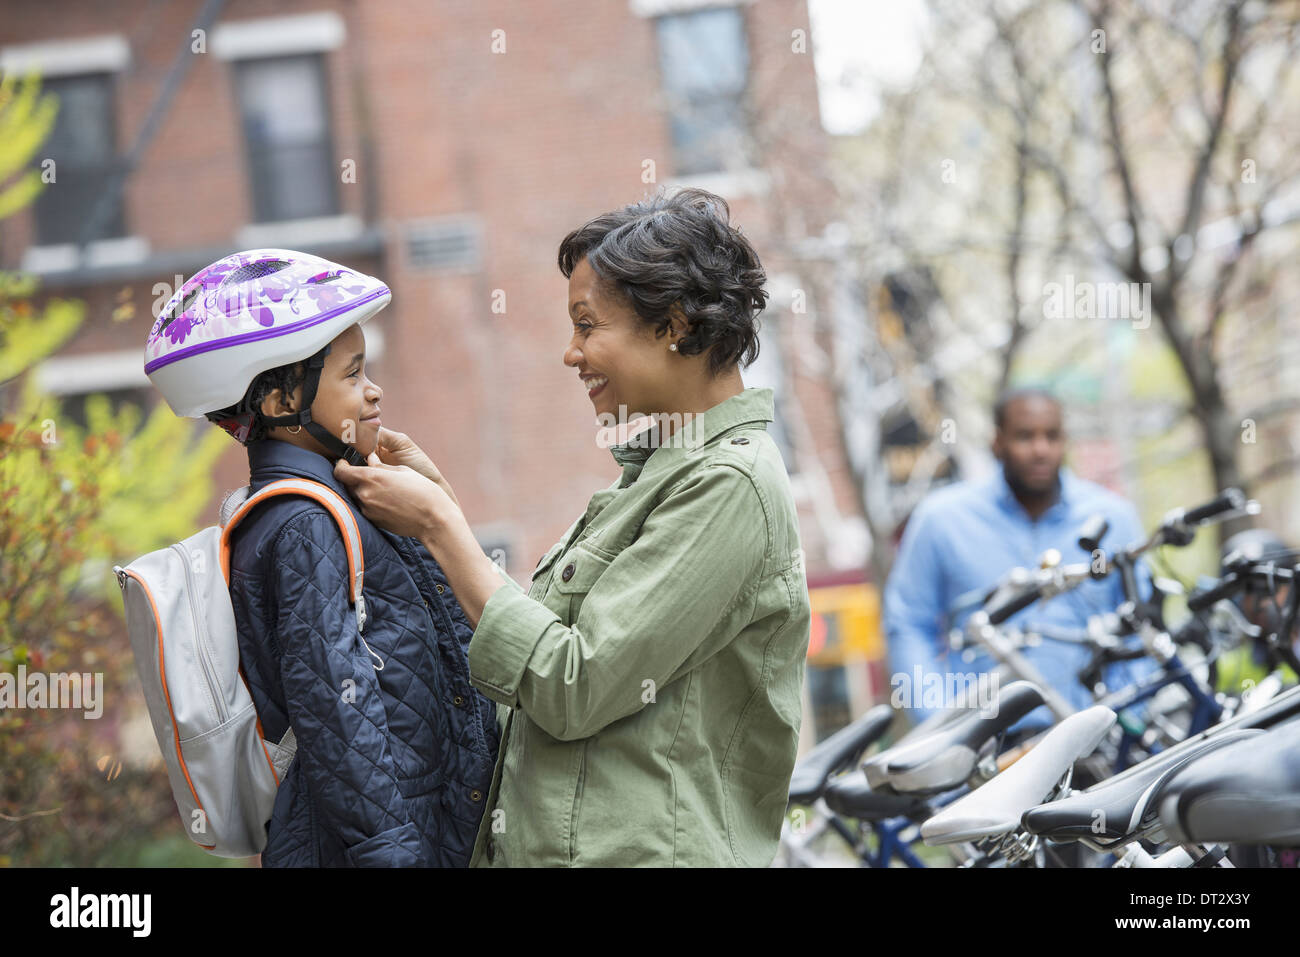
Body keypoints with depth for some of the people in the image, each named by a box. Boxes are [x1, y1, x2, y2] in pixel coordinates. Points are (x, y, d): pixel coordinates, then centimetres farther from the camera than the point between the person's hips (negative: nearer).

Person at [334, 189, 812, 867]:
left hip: (641, 852, -9)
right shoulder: (663, 468, 14)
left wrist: (439, 526, -12)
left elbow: (572, 691, -19)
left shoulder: (729, 486, -16)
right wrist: (441, 502, 11)